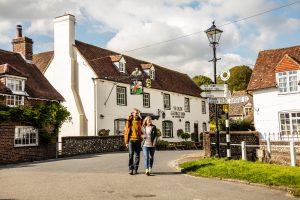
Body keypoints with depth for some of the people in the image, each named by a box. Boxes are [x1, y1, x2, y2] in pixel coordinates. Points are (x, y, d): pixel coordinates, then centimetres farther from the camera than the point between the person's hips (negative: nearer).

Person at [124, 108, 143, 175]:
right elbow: (126, 131, 4)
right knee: (131, 155, -8)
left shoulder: (139, 121, 7)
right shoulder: (129, 121, 3)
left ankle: (135, 169, 11)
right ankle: (130, 169, 0)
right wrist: (126, 142, 0)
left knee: (137, 156, 3)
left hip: (138, 140, 2)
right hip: (131, 140, -2)